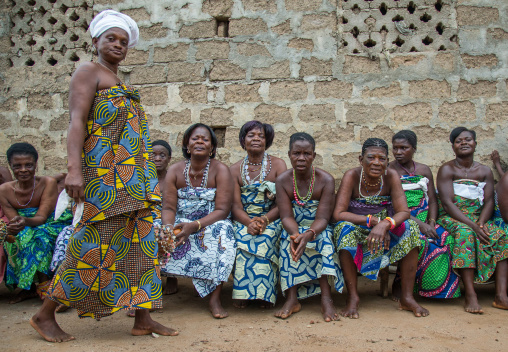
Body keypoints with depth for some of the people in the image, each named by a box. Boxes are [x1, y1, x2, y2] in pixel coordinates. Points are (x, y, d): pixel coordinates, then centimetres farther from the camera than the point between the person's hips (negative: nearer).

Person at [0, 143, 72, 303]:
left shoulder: (48, 183, -17)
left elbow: (41, 217, -22)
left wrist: (25, 221, -44)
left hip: (51, 227, -3)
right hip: (25, 231, 3)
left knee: (38, 238, -33)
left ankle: (44, 287, -20)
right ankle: (29, 288, -8)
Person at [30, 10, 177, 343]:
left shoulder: (121, 84, 24)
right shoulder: (88, 72, 1)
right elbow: (77, 121, -12)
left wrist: (147, 178, 19)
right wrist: (74, 169, -23)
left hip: (134, 176, 8)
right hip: (106, 172, -8)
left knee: (140, 240, 3)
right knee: (99, 241, -8)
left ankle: (143, 318, 7)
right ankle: (45, 315, 6)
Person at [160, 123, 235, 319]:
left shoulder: (220, 171, -8)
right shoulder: (175, 171, 2)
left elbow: (222, 210, -16)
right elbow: (168, 207, -4)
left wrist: (194, 226, -31)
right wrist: (168, 227, -27)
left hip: (211, 223, -3)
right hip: (180, 223, 3)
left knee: (222, 232, -35)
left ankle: (215, 298, -31)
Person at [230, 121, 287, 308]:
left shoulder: (278, 165, 4)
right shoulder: (235, 169, 9)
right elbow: (236, 205, -1)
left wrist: (264, 220, -23)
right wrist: (249, 222, -23)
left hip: (271, 220, -1)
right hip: (243, 220, 2)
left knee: (265, 238, -34)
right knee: (242, 238, -31)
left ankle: (264, 292, -26)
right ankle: (242, 292, -24)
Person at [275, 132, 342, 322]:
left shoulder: (326, 180, -12)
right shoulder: (283, 181, -8)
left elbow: (322, 218, -20)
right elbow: (286, 216, -16)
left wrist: (308, 234, -42)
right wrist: (295, 234, -40)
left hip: (318, 229, -1)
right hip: (294, 228, 1)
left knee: (324, 238, -32)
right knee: (289, 239, -31)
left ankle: (326, 297, -33)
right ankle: (292, 298, -30)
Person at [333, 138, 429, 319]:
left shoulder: (391, 176, -9)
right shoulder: (352, 176, -16)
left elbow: (404, 212, -16)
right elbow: (338, 214, -24)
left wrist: (385, 224, -37)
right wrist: (374, 220, -32)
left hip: (383, 232, 3)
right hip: (356, 232, -2)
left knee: (410, 227, -23)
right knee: (344, 228, -34)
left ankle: (407, 297, -16)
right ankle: (353, 297, -24)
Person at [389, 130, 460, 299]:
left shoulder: (424, 170, 16)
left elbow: (433, 201, 10)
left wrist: (431, 223, -10)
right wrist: (419, 224, -19)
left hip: (424, 220, 4)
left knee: (447, 239, -23)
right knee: (420, 243, -33)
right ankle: (399, 286, -15)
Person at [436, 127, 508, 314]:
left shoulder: (485, 171, 13)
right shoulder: (447, 169, -1)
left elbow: (489, 202, 3)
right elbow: (447, 203, -12)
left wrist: (481, 224, -18)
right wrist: (472, 225, -22)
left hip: (479, 218, 5)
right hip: (451, 218, -4)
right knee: (466, 233, -35)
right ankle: (470, 295, -37)